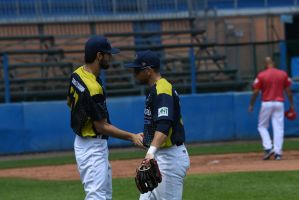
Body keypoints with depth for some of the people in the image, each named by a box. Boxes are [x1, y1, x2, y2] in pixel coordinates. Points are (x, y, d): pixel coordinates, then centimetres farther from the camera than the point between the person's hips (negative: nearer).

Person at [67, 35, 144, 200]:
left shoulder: (77, 75, 2)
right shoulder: (94, 89, -27)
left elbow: (70, 101, 19)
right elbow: (102, 127, -22)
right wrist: (131, 137, -20)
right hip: (92, 148, -11)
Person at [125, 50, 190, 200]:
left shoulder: (161, 90, -18)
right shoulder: (155, 89, 14)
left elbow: (164, 125, -32)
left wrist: (152, 151, -45)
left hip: (170, 157, -11)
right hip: (160, 157, 11)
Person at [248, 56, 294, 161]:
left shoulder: (261, 75, -5)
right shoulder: (283, 74, 3)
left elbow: (255, 92, -5)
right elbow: (288, 91, 4)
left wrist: (251, 105, 5)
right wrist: (291, 104, 12)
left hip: (266, 103, -2)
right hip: (279, 103, 2)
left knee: (262, 126, 12)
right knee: (278, 128, 3)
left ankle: (268, 148, -6)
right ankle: (278, 152, -4)